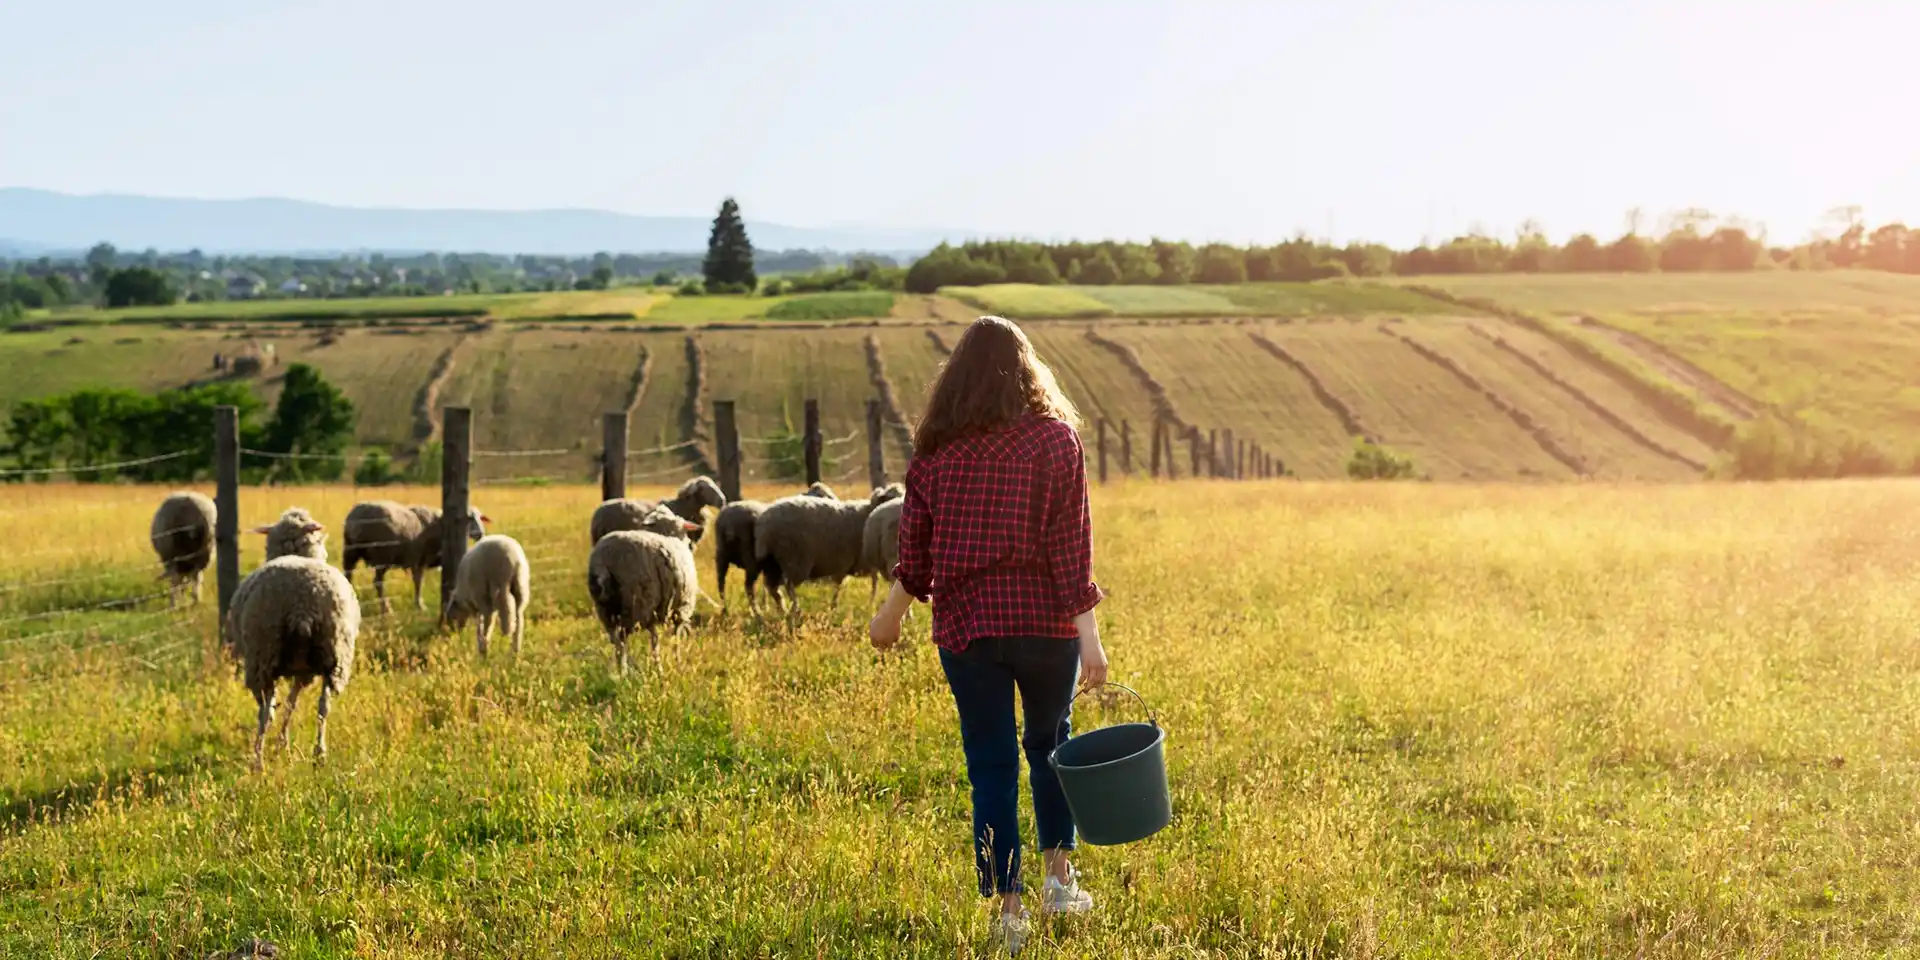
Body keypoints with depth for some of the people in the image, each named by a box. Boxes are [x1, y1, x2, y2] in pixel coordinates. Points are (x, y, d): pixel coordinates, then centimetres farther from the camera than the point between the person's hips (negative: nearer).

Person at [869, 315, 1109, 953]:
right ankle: (1059, 876, 21)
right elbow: (1071, 544, -11)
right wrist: (1088, 631, -11)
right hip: (1046, 621, 0)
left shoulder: (937, 448, 0)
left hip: (966, 626, 1)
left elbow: (915, 547, 5)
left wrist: (892, 613, 21)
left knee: (991, 763, 7)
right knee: (1049, 743, 22)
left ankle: (1008, 909, 8)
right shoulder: (1055, 438, -6)